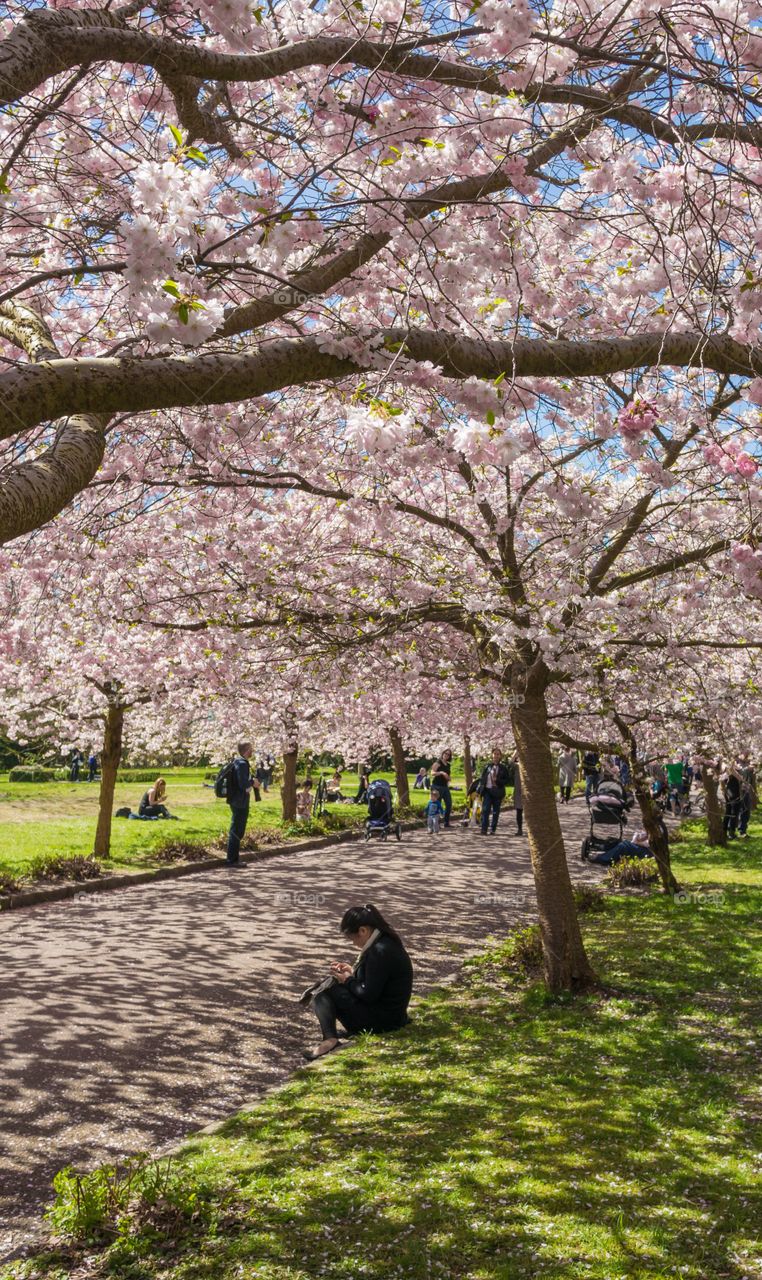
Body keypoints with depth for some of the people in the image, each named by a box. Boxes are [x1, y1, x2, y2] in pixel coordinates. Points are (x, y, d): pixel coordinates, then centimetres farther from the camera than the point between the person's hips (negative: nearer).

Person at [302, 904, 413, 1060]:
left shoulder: (380, 951, -25)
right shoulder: (386, 941, 6)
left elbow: (368, 994, -23)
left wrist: (348, 980, -7)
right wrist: (352, 971, 5)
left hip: (381, 1020, -10)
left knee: (329, 987, -7)